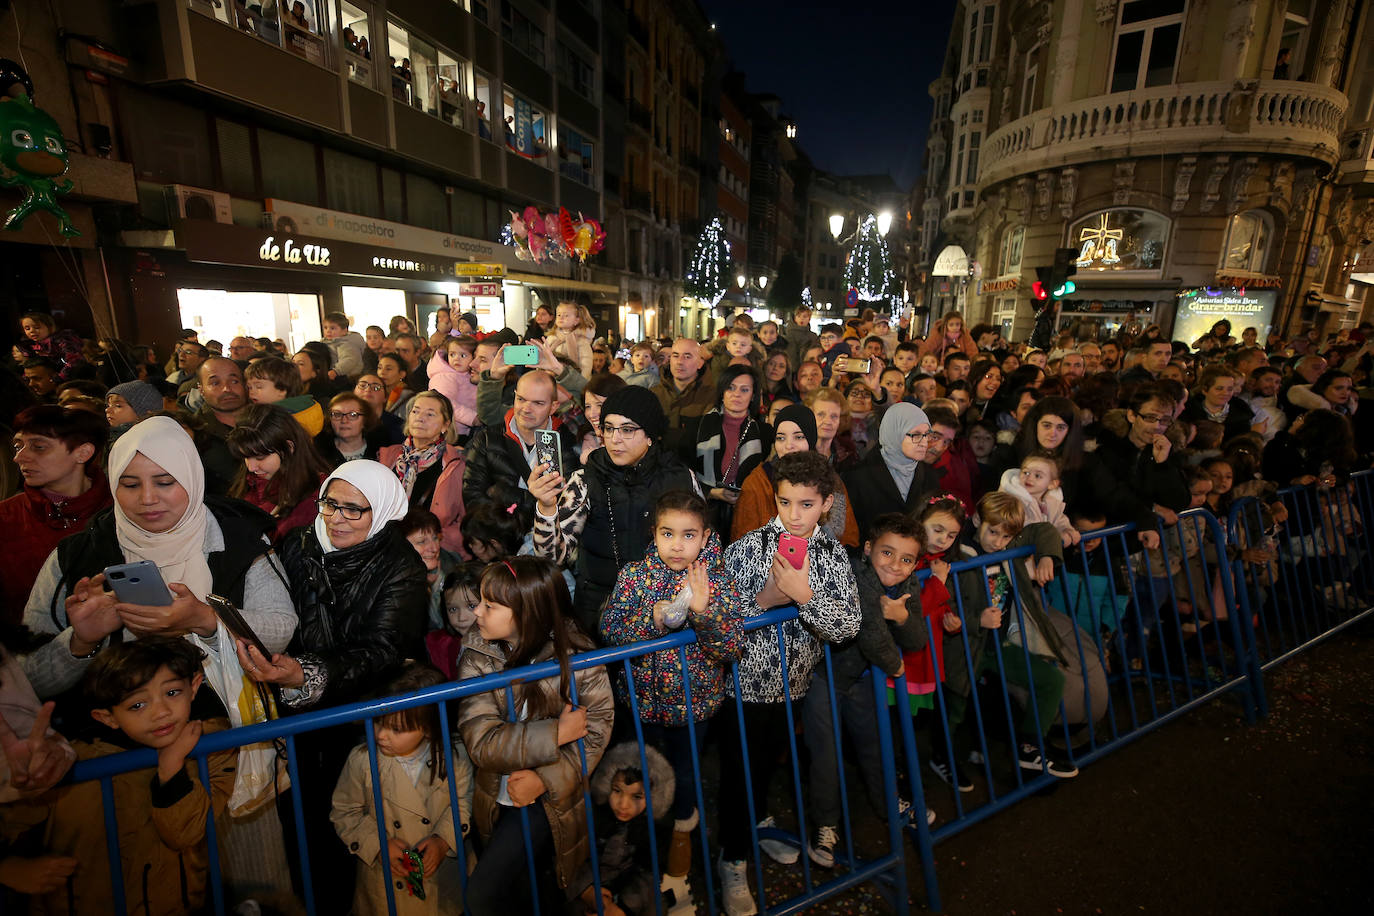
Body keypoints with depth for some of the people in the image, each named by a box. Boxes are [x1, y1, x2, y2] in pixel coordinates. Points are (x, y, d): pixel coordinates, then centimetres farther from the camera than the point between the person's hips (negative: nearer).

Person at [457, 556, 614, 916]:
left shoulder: (575, 657, -20)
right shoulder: (477, 659, -16)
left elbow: (595, 734, -18)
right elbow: (481, 741, -23)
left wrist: (544, 779, -26)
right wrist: (555, 734, -28)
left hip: (551, 798, -3)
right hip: (496, 798, 3)